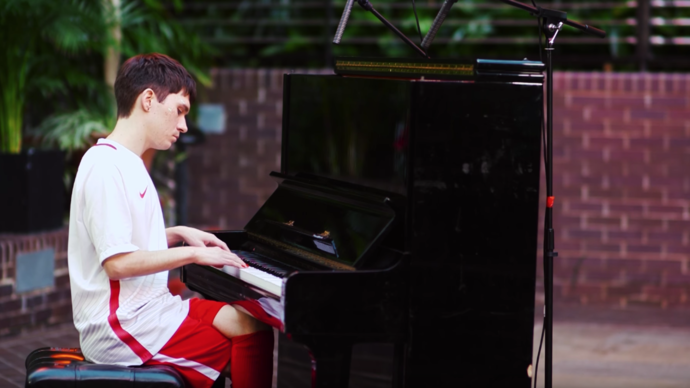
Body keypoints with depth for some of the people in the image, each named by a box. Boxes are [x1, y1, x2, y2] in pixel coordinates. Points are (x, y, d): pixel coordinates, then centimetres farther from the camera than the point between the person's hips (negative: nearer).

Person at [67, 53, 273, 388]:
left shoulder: (124, 163, 15)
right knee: (253, 333, -16)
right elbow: (117, 262, -23)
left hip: (144, 307, 10)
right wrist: (193, 253, -16)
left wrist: (178, 234, 11)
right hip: (123, 327, -10)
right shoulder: (106, 166, -17)